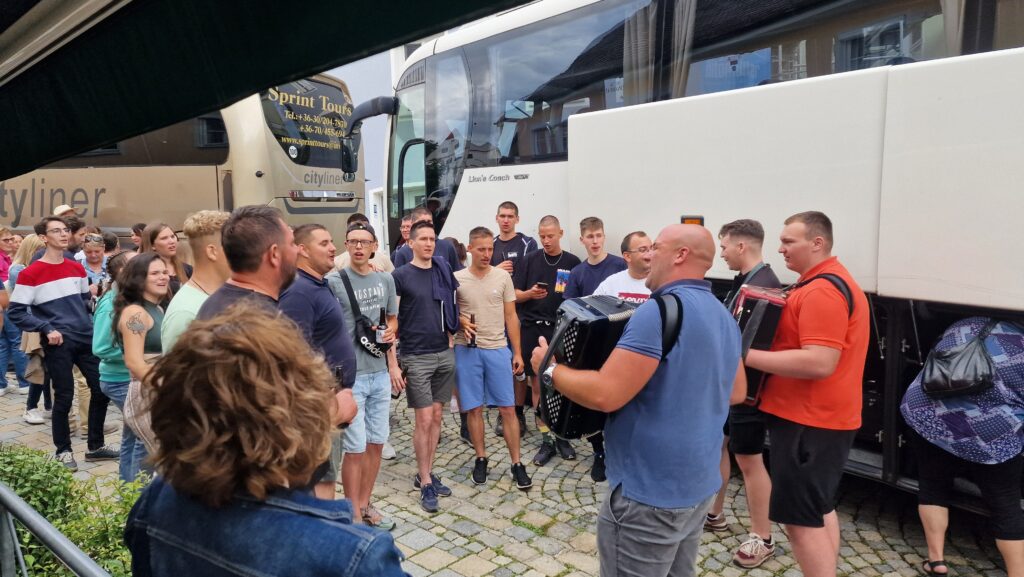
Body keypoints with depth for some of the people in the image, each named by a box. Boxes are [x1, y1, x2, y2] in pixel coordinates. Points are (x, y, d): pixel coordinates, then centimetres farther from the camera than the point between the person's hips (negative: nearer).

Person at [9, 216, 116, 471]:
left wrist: (90, 323, 8)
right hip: (58, 344, -6)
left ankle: (96, 446, 21)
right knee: (64, 396, 1)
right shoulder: (31, 273, -8)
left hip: (86, 338, 6)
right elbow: (16, 312, -8)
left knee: (102, 389, 7)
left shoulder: (77, 268, 11)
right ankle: (63, 451, 19)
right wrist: (47, 329, -17)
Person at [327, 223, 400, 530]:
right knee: (356, 448, 0)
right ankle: (354, 515, 17)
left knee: (376, 443, 13)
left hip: (380, 373, 5)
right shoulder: (334, 281, -9)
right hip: (349, 376, -5)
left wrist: (390, 332, 1)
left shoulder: (385, 279, 6)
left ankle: (365, 505, 30)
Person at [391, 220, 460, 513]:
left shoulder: (443, 269, 6)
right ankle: (425, 482, 12)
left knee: (436, 416, 10)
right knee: (424, 420, -2)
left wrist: (451, 334, 9)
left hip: (445, 354, 5)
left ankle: (426, 473, 25)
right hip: (416, 357, -5)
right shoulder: (400, 275, -8)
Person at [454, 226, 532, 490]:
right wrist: (461, 322, -14)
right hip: (467, 350, 0)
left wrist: (517, 352, 3)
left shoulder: (503, 276, 2)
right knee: (474, 408, 6)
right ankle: (481, 458, 23)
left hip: (498, 349, 1)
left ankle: (516, 464, 12)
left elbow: (511, 317, 6)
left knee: (507, 408, 2)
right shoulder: (457, 278, 0)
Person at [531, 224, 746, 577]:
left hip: (651, 491, -9)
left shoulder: (661, 311, -23)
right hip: (698, 484, 9)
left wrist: (550, 369, -11)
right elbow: (736, 392, 19)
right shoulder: (723, 317, 8)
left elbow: (605, 394, -27)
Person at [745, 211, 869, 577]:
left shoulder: (822, 290, -21)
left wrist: (747, 355, -27)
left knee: (800, 518, -3)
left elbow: (819, 362, -29)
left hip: (808, 420, -11)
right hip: (822, 418, 11)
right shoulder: (831, 282, 14)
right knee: (819, 509, 20)